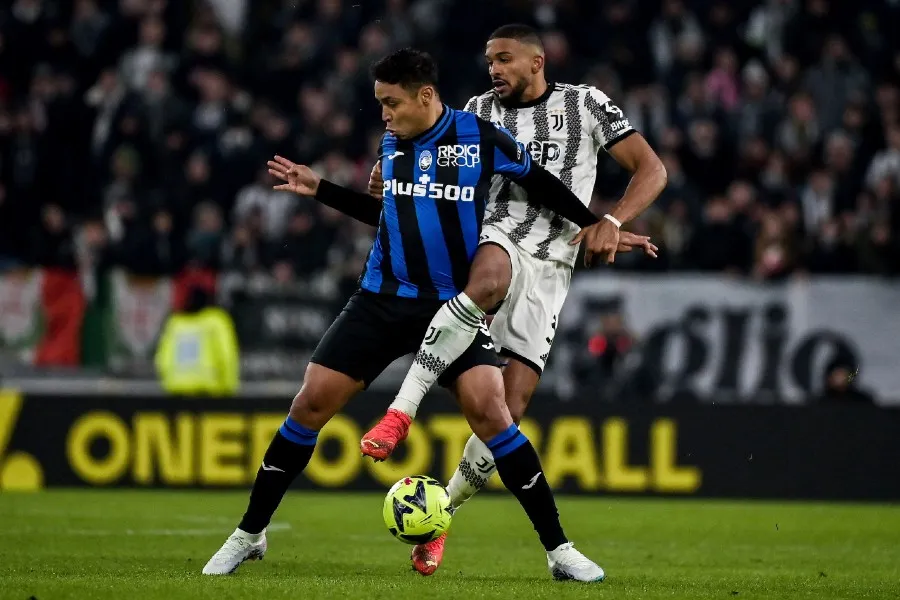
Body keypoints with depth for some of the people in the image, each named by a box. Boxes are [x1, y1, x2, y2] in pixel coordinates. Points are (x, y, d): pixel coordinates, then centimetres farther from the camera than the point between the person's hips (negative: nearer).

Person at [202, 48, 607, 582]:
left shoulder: (481, 137, -8)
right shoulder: (392, 144, 7)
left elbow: (542, 183, 5)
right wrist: (320, 190, 19)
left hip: (454, 305, -4)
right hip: (383, 298, 4)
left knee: (489, 411, -21)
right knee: (312, 401, -3)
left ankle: (559, 549, -10)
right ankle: (250, 534, 10)